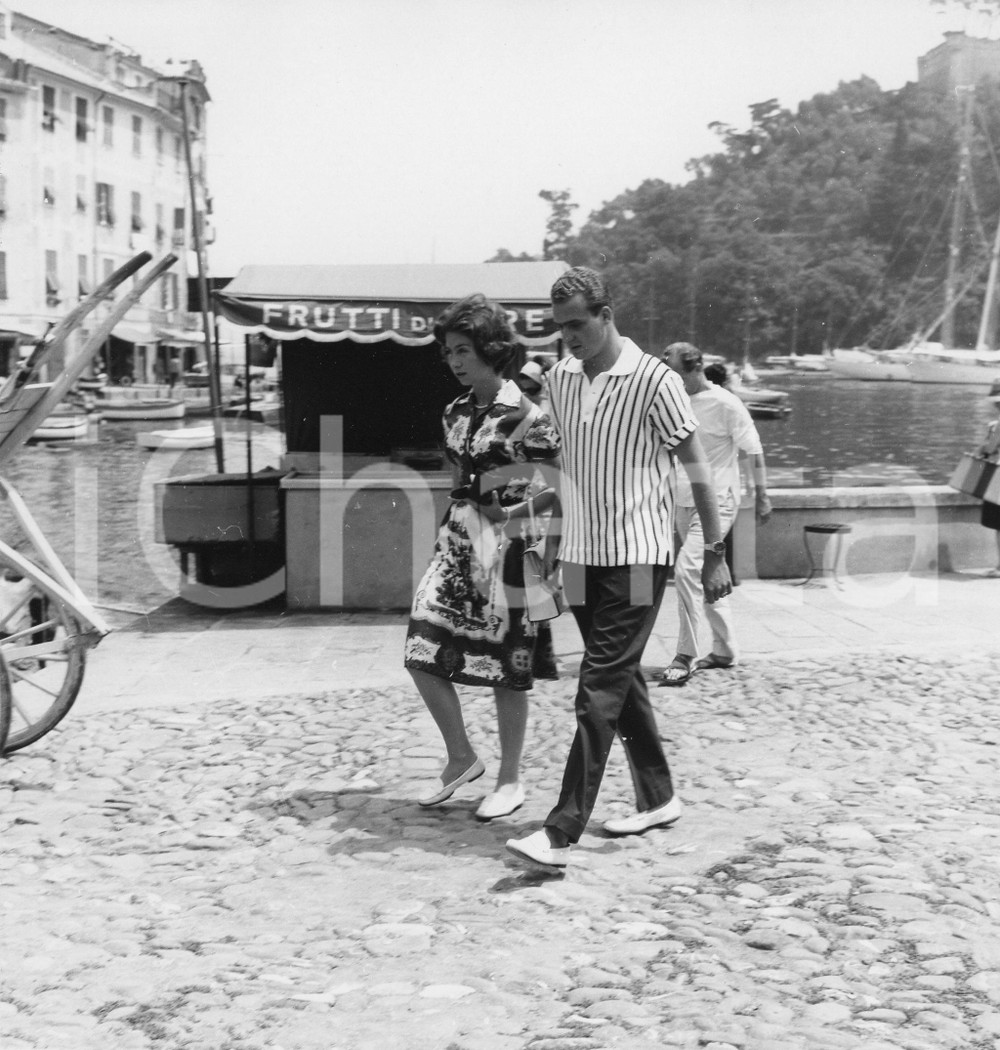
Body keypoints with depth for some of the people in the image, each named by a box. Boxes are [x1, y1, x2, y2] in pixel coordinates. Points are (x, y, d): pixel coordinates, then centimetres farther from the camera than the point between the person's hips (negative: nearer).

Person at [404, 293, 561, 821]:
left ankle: (510, 779, 18)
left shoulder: (525, 414, -11)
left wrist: (520, 509, -14)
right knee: (423, 652, -1)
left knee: (506, 665, 2)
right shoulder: (456, 413, 10)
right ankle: (461, 758, 17)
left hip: (505, 542, -6)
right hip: (458, 539, 7)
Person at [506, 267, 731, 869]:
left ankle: (562, 834, -12)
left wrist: (715, 554, -7)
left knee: (601, 691, -10)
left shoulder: (654, 380, -11)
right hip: (582, 554, 7)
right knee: (623, 682, 15)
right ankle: (659, 799, 30)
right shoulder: (560, 378, 7)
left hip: (637, 556, -7)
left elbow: (697, 468, -7)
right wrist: (549, 537, 18)